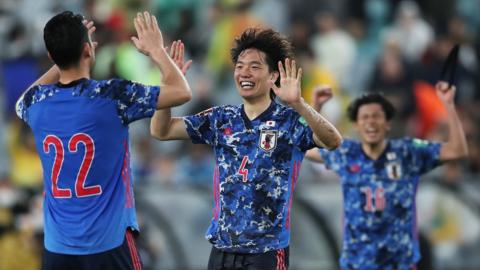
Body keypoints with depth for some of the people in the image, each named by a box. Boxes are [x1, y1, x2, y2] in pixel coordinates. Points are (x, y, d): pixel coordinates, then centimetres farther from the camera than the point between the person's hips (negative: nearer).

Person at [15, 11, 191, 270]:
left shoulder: (36, 103, 0)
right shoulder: (111, 95, -13)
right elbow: (181, 91, -4)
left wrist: (65, 55, 26)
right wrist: (156, 49, 11)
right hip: (109, 244, -4)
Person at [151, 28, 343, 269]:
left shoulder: (289, 120, -6)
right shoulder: (221, 119, 8)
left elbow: (333, 142, -23)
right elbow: (160, 131, 8)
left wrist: (297, 104, -38)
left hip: (267, 250, -5)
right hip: (221, 248, 5)